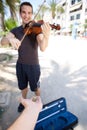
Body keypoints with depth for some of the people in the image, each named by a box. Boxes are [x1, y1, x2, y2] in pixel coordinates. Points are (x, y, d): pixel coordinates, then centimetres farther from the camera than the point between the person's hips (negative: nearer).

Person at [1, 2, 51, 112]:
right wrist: (10, 39, -37)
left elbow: (42, 48, -27)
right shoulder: (15, 30, 1)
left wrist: (47, 35, -48)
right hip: (20, 64, 4)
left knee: (35, 87, 15)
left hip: (33, 65, -3)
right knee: (23, 86, 21)